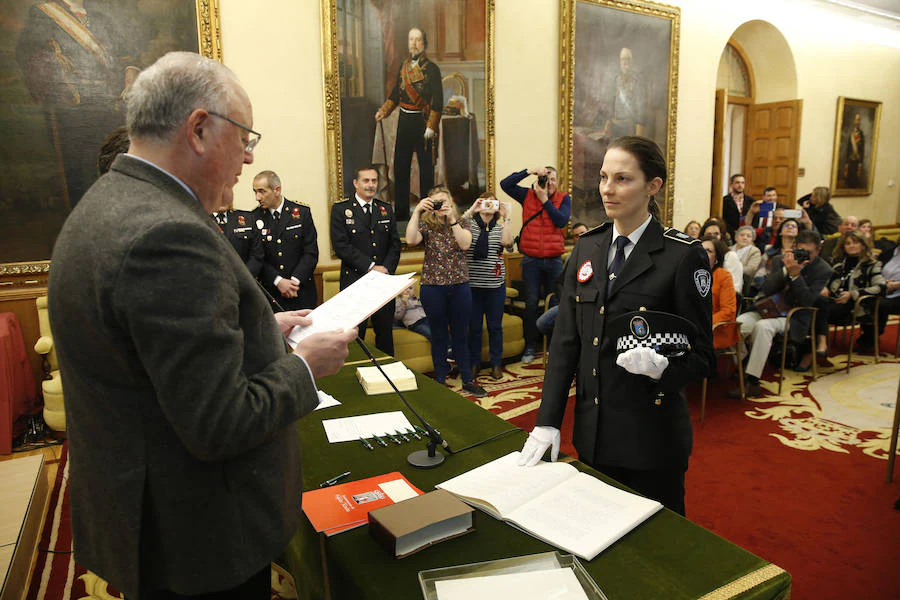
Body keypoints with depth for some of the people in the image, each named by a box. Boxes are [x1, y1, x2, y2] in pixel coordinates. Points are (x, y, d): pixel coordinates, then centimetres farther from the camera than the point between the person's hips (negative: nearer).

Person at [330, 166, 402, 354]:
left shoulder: (386, 209, 13)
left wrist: (387, 267, -8)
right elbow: (341, 246, -11)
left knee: (385, 334, 11)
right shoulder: (340, 209, -1)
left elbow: (395, 243, 10)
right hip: (354, 282, -4)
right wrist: (371, 267, -15)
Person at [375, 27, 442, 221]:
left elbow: (437, 101, -11)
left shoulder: (431, 68, -7)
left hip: (422, 121, -6)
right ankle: (401, 211, 17)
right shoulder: (404, 65, 11)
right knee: (400, 164, 7)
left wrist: (431, 126, -17)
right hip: (404, 120, 6)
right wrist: (383, 111, 6)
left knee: (425, 165, 0)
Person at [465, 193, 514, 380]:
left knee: (495, 326, 8)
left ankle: (496, 364, 20)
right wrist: (470, 211, -20)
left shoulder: (500, 227, 8)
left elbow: (507, 242, -13)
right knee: (474, 326, 6)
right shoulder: (469, 224, 5)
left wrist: (506, 217, -14)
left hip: (495, 285, 1)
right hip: (472, 284, -1)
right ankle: (474, 363, 21)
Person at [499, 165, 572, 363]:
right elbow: (505, 184, -6)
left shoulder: (564, 199, 3)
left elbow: (561, 221, -13)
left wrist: (545, 200, -14)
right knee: (531, 303, 4)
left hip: (554, 260, 0)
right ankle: (530, 346, 13)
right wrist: (529, 172, -11)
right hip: (531, 260, 0)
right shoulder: (528, 195, 4)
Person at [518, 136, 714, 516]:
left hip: (651, 435, -4)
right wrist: (547, 422, -1)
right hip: (591, 433, 5)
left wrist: (661, 366, -28)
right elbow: (565, 339, 4)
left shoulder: (683, 256, -10)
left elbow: (702, 357, -7)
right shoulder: (587, 248, 5)